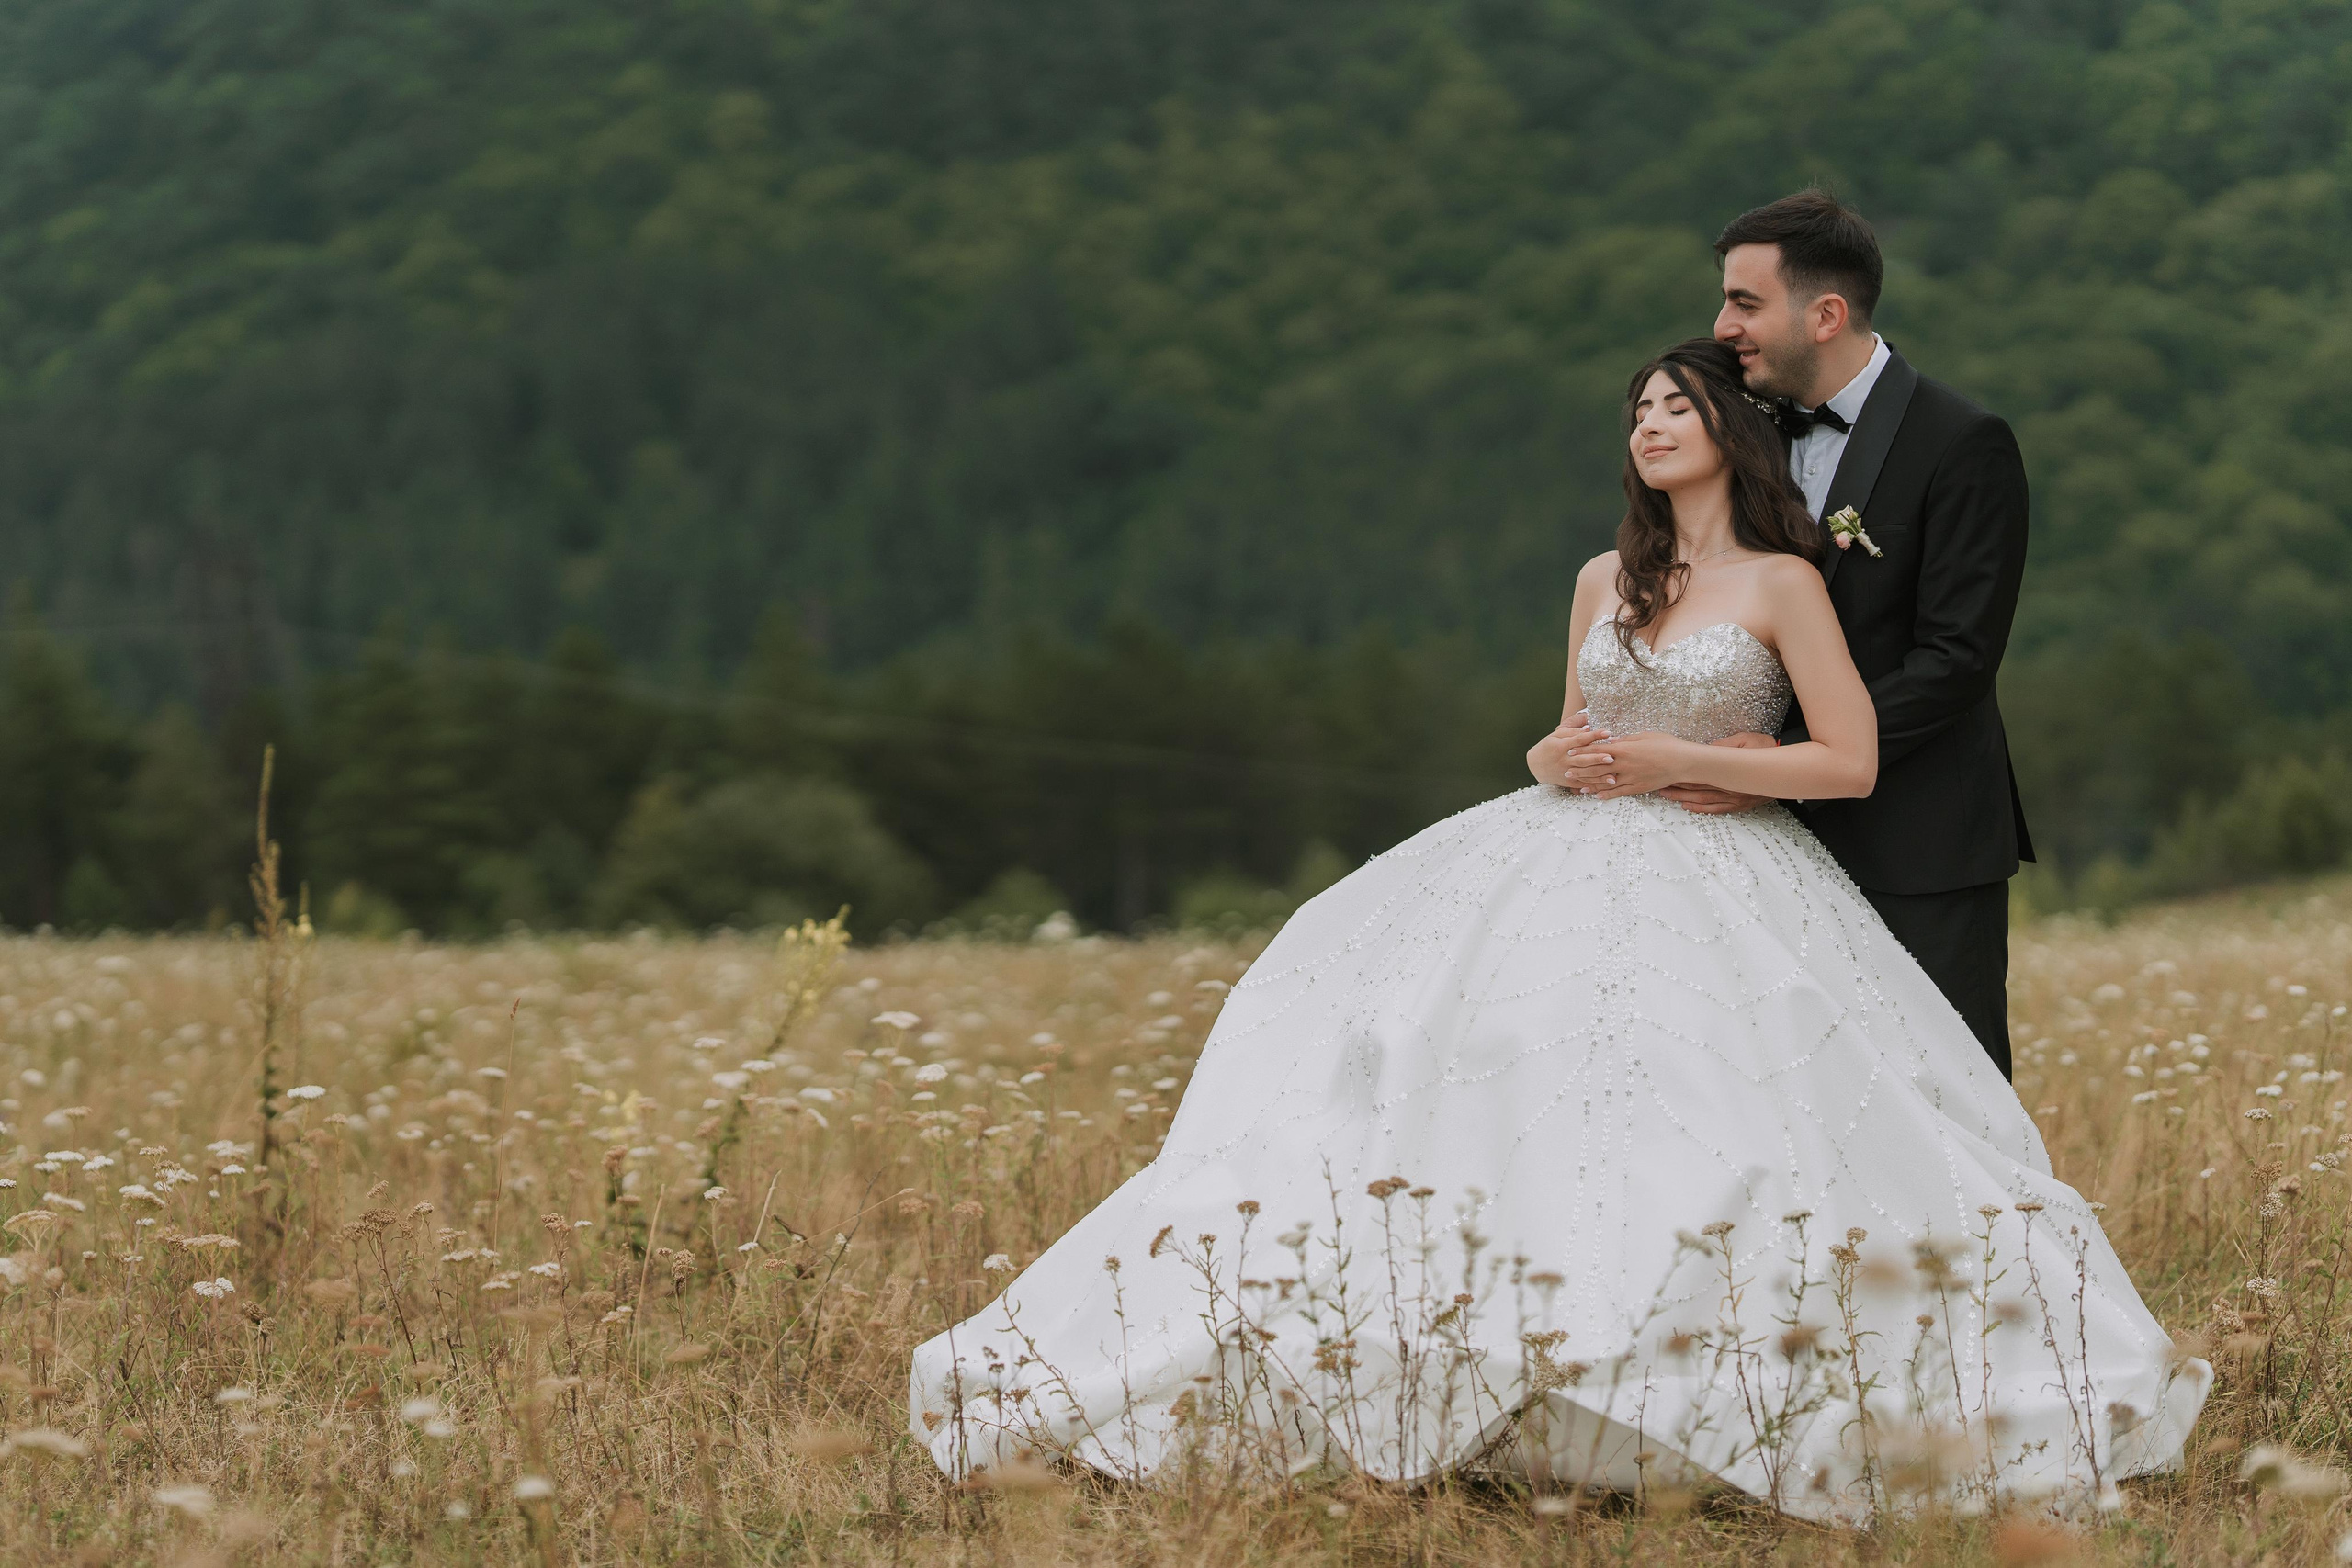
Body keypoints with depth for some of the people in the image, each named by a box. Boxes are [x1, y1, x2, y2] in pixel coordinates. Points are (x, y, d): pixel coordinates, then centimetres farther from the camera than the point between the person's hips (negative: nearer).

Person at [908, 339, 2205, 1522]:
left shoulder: (1785, 584, -1)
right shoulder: (1603, 583, 15)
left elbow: (1852, 764, -7)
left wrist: (1679, 762, -11)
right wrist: (1556, 760, 0)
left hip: (1724, 887, -5)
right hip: (1576, 872, 5)